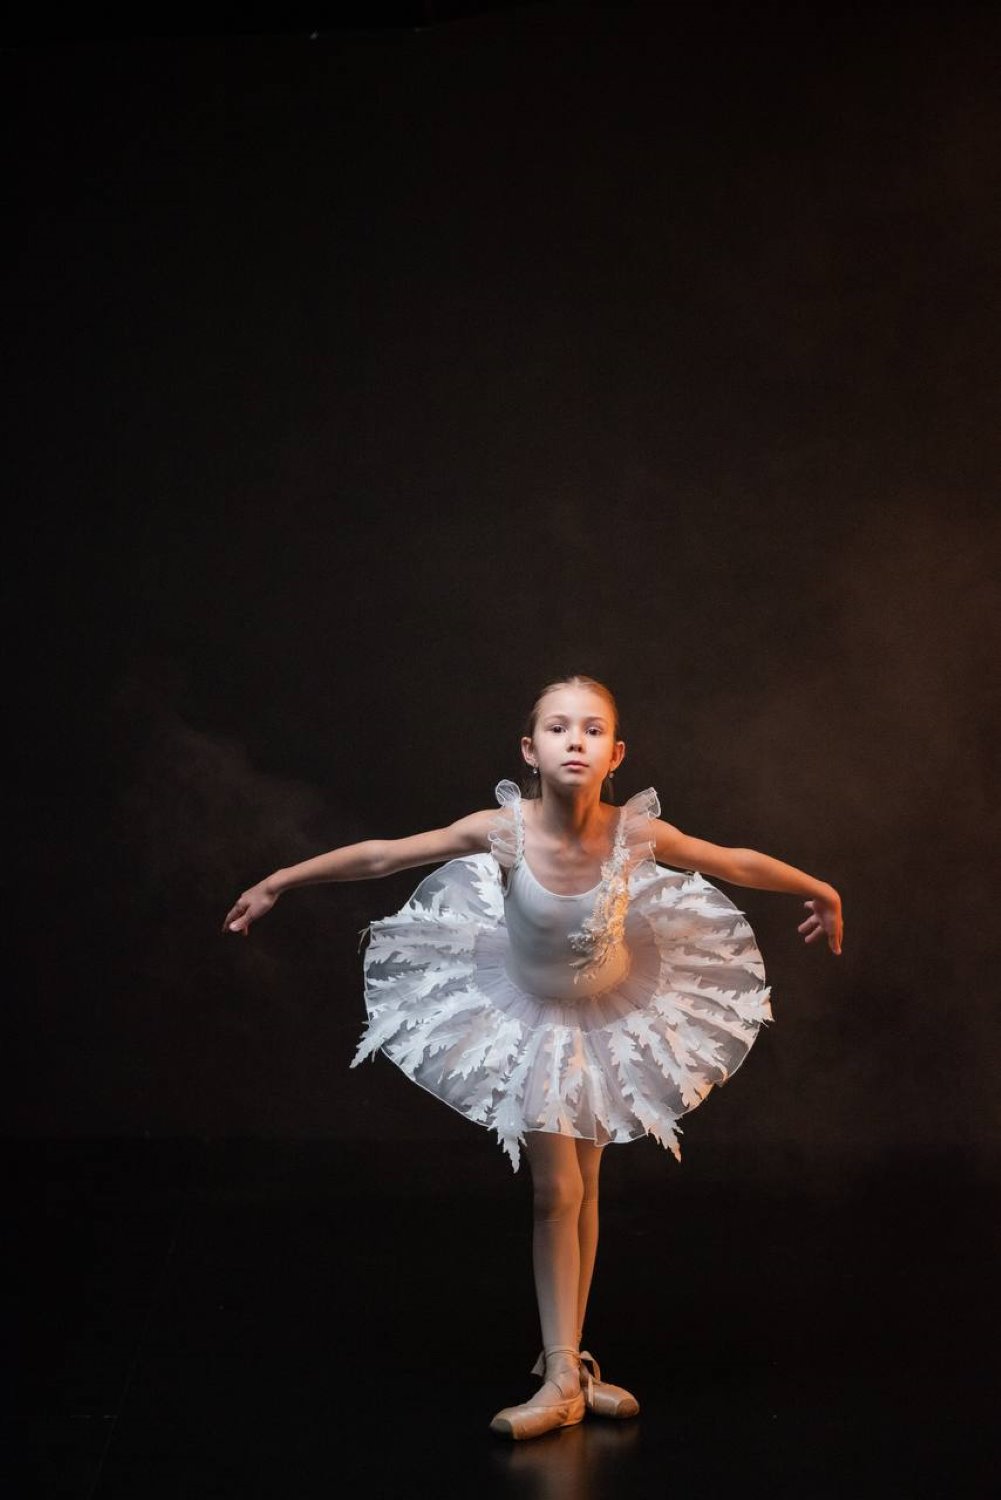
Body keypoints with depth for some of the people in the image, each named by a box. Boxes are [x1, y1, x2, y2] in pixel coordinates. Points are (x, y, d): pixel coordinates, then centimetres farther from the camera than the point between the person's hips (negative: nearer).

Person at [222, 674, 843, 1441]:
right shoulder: (502, 830, -29)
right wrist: (279, 881, -12)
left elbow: (739, 863, -10)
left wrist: (819, 890, 4)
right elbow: (381, 855, -19)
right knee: (557, 1191, -5)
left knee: (583, 1189, 10)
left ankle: (566, 1361, 23)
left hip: (611, 1011, 2)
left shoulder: (637, 833, -27)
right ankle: (563, 1377, 3)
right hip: (530, 1013, -2)